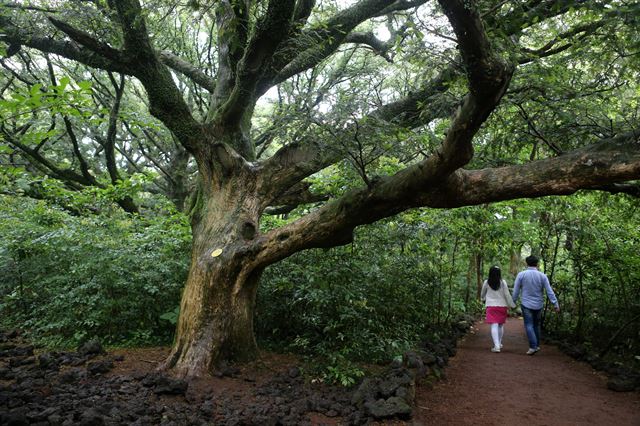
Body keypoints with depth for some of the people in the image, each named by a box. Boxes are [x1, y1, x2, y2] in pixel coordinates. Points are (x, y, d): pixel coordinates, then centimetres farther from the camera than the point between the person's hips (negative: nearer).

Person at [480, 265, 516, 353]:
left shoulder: (486, 283, -2)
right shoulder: (503, 282, -6)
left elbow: (482, 294, 13)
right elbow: (507, 295, -4)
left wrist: (483, 299, 34)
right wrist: (512, 305, 6)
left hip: (491, 306, -1)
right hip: (502, 306, 1)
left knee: (494, 325, -6)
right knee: (501, 325, 17)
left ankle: (496, 346, -16)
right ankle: (499, 343, 30)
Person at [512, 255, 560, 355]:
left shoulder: (521, 275, -6)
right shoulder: (542, 276, -2)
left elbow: (516, 291, -1)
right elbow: (550, 291, -3)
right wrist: (555, 304, 1)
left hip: (526, 305, -2)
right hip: (538, 305, 3)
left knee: (529, 325, 0)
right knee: (536, 325, 17)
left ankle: (533, 346, -11)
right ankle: (537, 345, 22)